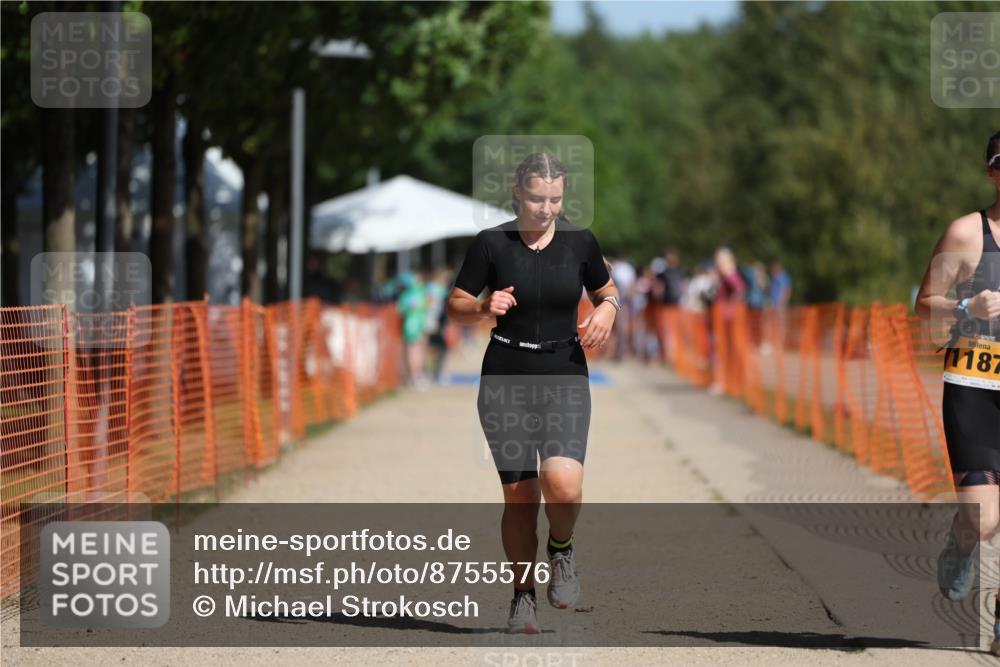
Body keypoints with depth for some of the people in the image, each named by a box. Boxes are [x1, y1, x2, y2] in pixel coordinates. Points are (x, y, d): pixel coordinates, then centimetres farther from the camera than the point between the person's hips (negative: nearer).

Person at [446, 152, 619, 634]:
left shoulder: (580, 243, 0)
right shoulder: (491, 244, -4)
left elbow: (606, 292, 17)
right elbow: (455, 306, 4)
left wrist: (606, 311, -6)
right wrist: (485, 308, -17)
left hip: (565, 380, 0)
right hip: (505, 381, 0)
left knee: (563, 484, -22)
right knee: (519, 496, 1)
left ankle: (562, 549, 10)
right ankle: (523, 595, 19)